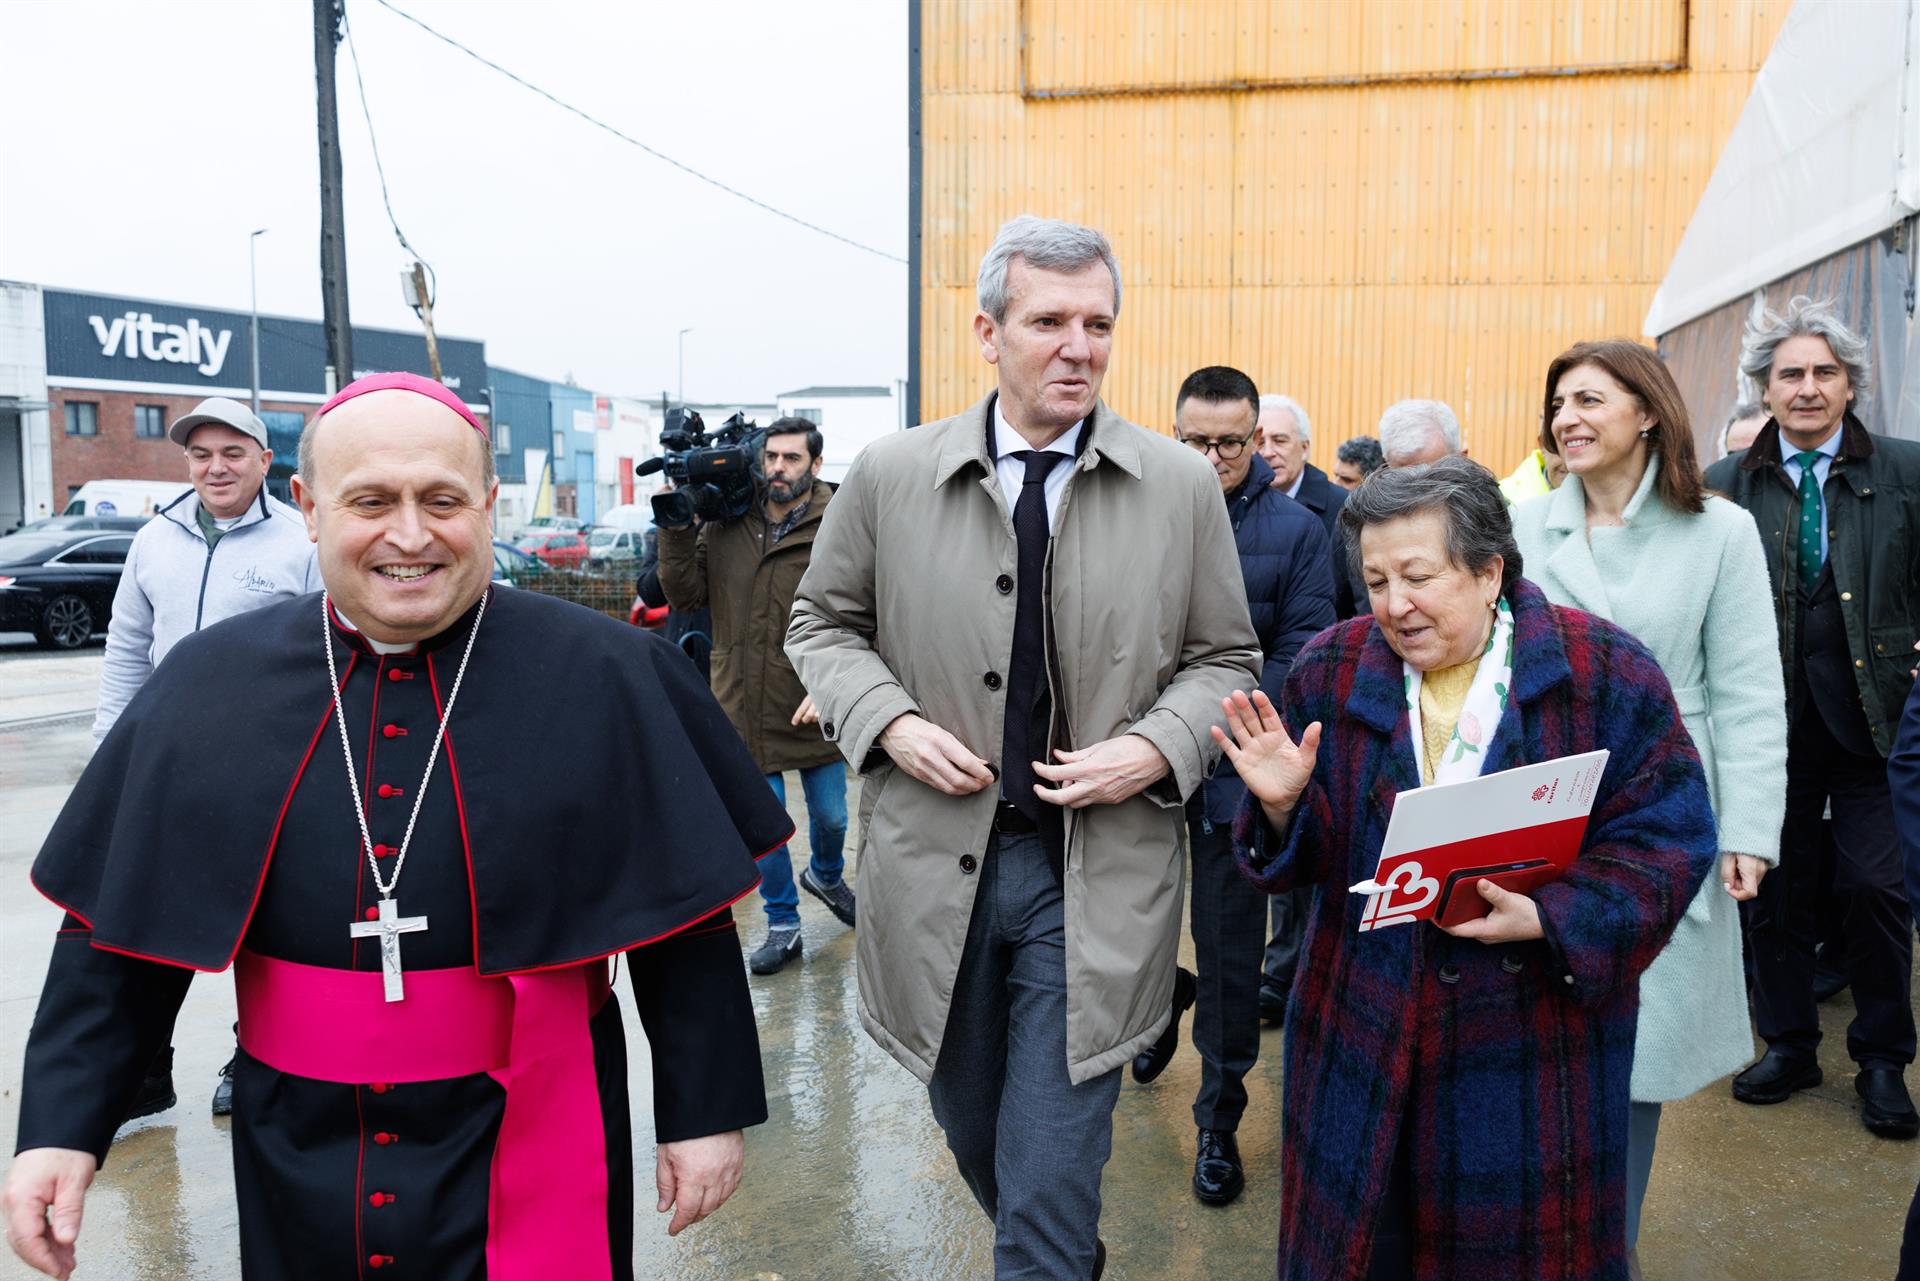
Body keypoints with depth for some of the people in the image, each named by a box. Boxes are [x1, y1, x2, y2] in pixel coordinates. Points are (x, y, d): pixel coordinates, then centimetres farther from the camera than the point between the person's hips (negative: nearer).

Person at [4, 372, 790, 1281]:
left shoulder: (603, 677, -11)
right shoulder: (210, 685, -3)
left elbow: (684, 918, -7)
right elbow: (120, 923, 4)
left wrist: (705, 1108, -5)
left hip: (530, 1146, -3)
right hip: (295, 1156, 3)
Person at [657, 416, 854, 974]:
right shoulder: (724, 526, 3)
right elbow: (685, 596, 1)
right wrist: (676, 531, -8)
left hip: (813, 707, -2)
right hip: (744, 707, 2)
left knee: (831, 815, 15)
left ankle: (826, 875, 48)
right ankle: (782, 927, 27)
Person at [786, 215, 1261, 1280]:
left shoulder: (1181, 485, -2)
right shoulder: (889, 474, -2)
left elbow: (1224, 660, 6)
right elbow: (822, 623, 9)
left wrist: (1155, 750, -12)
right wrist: (890, 721, -9)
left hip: (1099, 873, -2)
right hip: (936, 861, 2)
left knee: (1049, 1184, 1)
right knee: (974, 1137, 23)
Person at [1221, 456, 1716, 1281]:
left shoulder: (1605, 673, -9)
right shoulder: (1332, 671, -1)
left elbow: (1668, 840, -7)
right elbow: (1308, 857, 3)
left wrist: (1550, 917, -21)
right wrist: (1284, 805, -19)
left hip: (1540, 1030, -2)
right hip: (1366, 1031, 2)